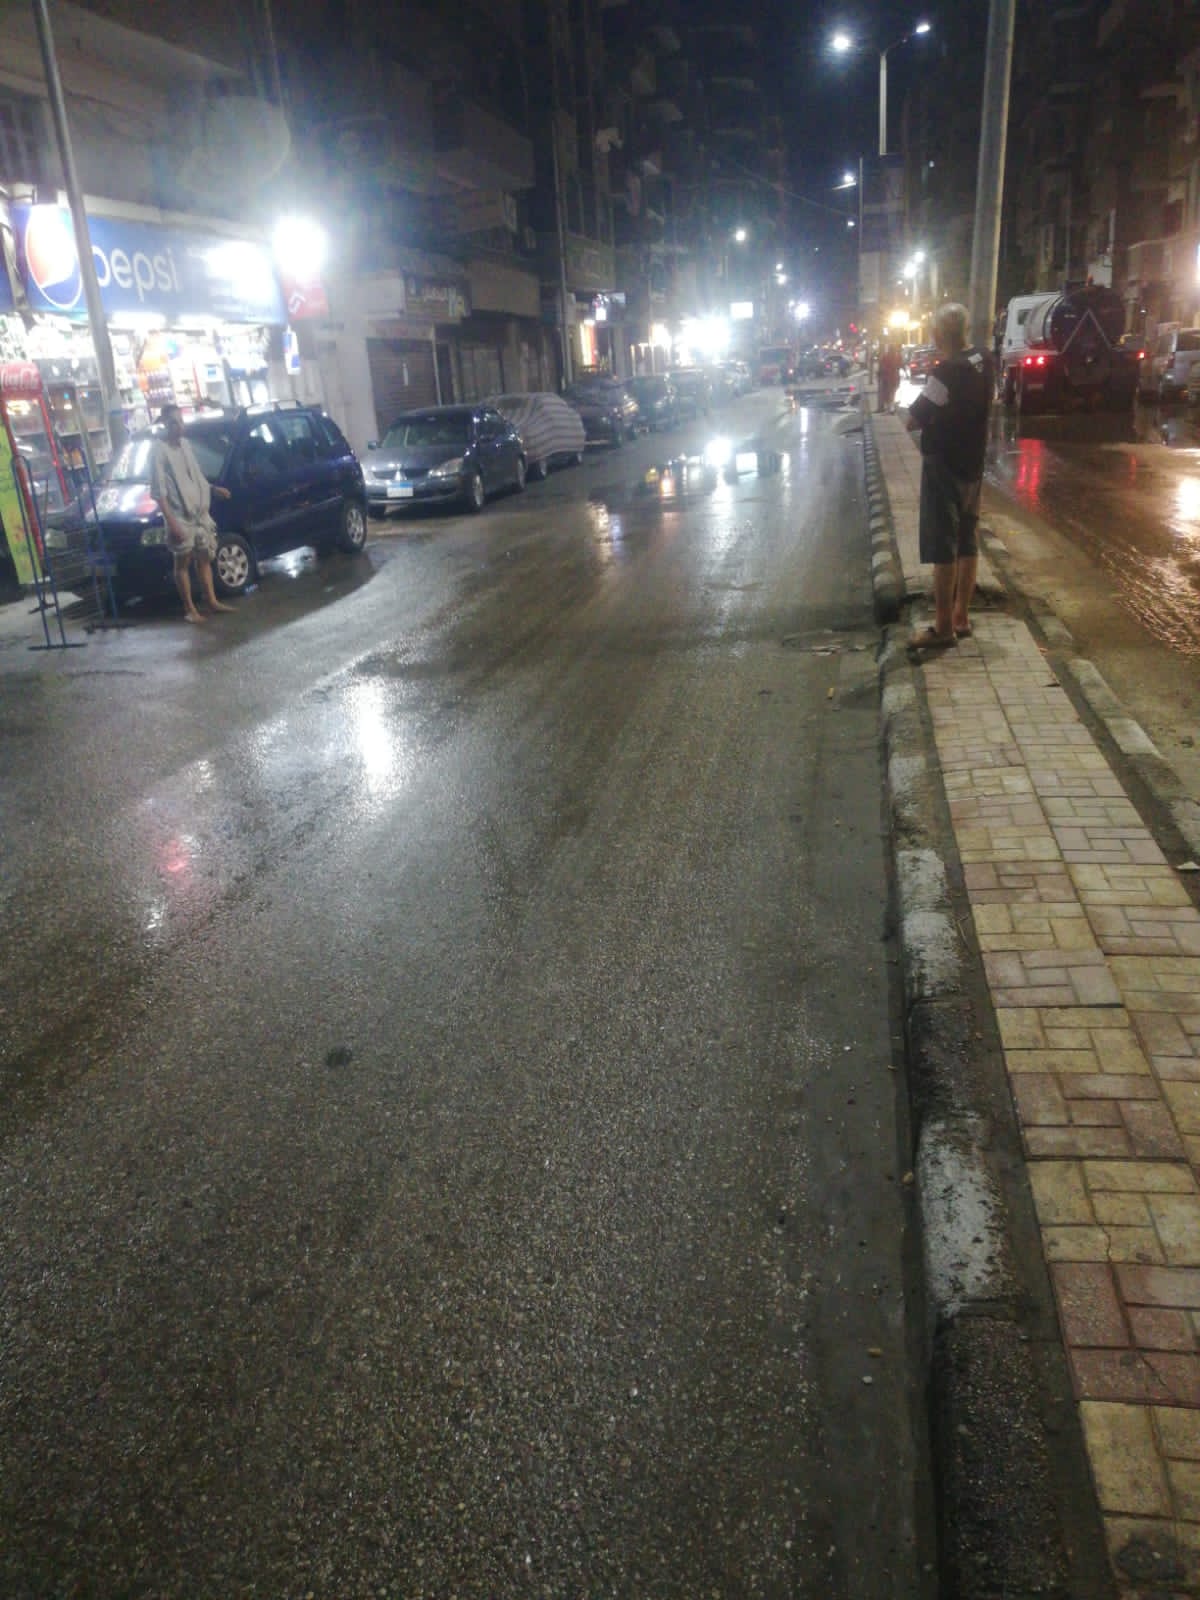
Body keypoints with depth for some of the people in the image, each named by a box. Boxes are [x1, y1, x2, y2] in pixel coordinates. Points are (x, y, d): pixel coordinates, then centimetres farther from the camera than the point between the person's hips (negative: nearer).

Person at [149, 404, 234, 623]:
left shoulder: (185, 444, 9)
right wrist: (171, 522, -22)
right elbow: (159, 491, -17)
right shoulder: (159, 449, -13)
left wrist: (214, 489, 7)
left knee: (204, 557, 13)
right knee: (183, 562, 2)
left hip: (200, 512, 7)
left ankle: (211, 601, 23)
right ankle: (189, 609, 7)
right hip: (180, 516, -7)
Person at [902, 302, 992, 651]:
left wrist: (925, 414, -1)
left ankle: (944, 627, -1)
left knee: (942, 547, -4)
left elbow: (913, 421, -21)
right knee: (966, 541, 14)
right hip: (971, 463, 9)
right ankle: (961, 617, 22)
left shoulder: (946, 372, -21)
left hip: (943, 466, -9)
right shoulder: (981, 363, 5)